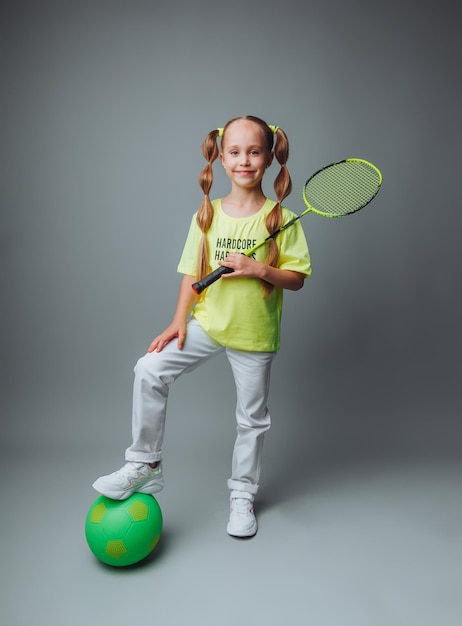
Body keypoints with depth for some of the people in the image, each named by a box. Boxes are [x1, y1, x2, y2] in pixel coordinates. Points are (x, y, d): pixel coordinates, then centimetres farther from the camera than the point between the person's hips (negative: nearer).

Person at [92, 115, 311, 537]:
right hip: (207, 323, 2)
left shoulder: (281, 219, -7)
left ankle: (243, 493, 34)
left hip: (255, 334, -1)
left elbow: (297, 278, -6)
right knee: (149, 370, -13)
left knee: (252, 418, 10)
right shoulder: (207, 215, 0)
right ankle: (145, 464, 5)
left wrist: (259, 269, -23)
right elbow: (192, 273, 2)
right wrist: (179, 321, -7)